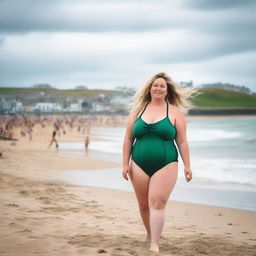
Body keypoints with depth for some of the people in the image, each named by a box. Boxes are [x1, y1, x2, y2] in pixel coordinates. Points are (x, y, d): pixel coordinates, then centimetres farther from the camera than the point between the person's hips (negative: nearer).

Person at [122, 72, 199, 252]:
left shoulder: (175, 112, 3)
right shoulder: (138, 110, 9)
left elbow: (182, 142, 3)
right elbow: (128, 139, 10)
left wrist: (187, 166, -1)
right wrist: (125, 164, 4)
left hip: (165, 166, -3)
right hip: (140, 165, 3)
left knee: (157, 204, -13)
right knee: (144, 205, 10)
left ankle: (154, 245, -12)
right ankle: (150, 234, 33)